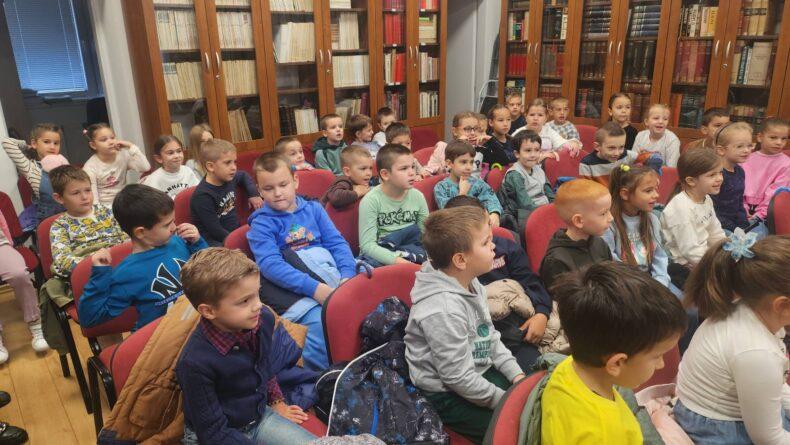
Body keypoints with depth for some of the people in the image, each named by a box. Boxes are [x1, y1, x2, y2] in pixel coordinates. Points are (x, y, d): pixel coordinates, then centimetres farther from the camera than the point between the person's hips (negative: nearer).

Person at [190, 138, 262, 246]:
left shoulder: (228, 178, 3)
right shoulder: (203, 196, -20)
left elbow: (244, 175, 29)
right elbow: (215, 230, -20)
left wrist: (254, 194, 15)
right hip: (214, 241, -8)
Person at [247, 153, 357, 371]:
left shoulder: (313, 209, 18)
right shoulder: (261, 224, 7)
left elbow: (338, 243, 10)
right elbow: (271, 265, -10)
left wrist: (348, 276, -11)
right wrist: (314, 287, -23)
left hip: (331, 275, 4)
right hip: (294, 289, -4)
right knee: (321, 322, -34)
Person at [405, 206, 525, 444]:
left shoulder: (470, 282, -4)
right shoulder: (444, 310, -32)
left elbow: (490, 337, 9)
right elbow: (458, 378, -26)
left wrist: (517, 375, 1)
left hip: (480, 371, 9)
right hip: (448, 396, -8)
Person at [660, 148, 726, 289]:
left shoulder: (706, 200, 6)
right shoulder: (681, 208, -24)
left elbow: (716, 235, 16)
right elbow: (690, 250, -25)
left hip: (702, 258, 9)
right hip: (681, 269, -9)